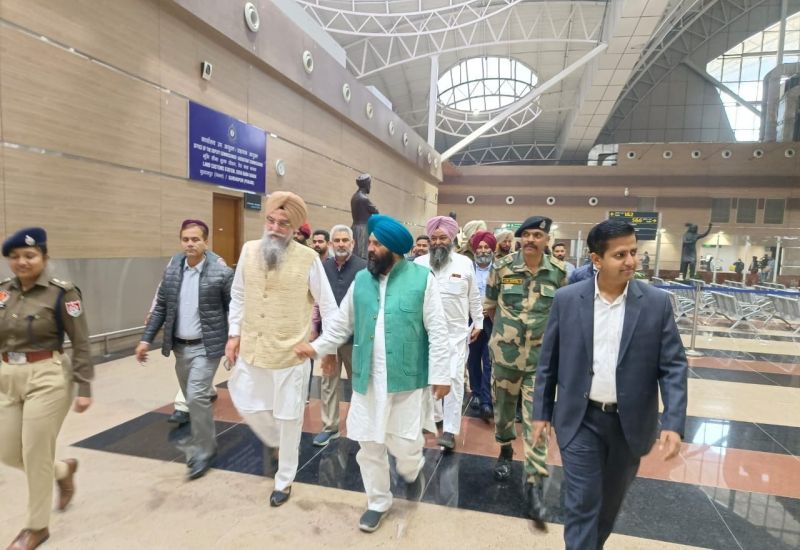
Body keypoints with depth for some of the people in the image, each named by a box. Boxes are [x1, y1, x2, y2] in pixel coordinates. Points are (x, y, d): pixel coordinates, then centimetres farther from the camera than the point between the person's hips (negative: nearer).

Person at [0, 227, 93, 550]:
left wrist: (84, 388, -13)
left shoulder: (62, 293, -12)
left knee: (36, 454, 3)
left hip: (47, 379, -6)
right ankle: (64, 470, 41)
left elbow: (81, 344, -11)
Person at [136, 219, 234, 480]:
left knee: (197, 396, -13)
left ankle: (202, 451, 7)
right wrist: (147, 339, 4)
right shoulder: (171, 271, 4)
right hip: (180, 346, 6)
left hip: (206, 346, -5)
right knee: (193, 399, 16)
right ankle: (205, 442, 36)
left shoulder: (222, 273, -11)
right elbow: (161, 308, 9)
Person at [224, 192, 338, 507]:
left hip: (291, 354, -4)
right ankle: (275, 441, 50)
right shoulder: (249, 251, -2)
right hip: (251, 350, 4)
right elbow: (238, 296, 10)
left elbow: (328, 305, -7)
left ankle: (284, 481, 33)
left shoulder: (308, 259, -15)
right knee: (246, 406, 18)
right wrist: (234, 334, 6)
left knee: (288, 418, 11)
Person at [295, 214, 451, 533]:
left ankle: (413, 472, 42)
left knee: (405, 446, 5)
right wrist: (317, 347, 7)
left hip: (407, 379, -3)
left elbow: (437, 332, -7)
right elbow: (342, 324, 14)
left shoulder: (422, 279, -8)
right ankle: (378, 502, 37)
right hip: (368, 380, 4)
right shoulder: (361, 280, 4)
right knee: (369, 445, 13)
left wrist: (440, 374, -8)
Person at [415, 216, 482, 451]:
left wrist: (478, 323, 10)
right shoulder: (419, 263, -2)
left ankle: (450, 430, 3)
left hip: (457, 332, -1)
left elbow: (474, 297, 8)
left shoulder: (465, 263, 0)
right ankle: (435, 416, 34)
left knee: (454, 378, -4)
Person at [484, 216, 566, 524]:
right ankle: (505, 450, 44)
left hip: (541, 356, -1)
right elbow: (489, 304, 7)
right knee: (503, 407, 17)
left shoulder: (559, 272, -6)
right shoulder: (502, 267, -7)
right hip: (504, 352, 1)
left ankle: (534, 484, 9)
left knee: (537, 419, -1)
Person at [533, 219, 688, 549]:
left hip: (630, 422, 2)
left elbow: (673, 367, -4)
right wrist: (541, 412, 0)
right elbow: (548, 361, -1)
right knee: (582, 504, 2)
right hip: (581, 419, -1)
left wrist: (674, 422, -14)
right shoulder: (566, 299, -8)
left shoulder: (657, 303, -7)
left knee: (610, 501, 21)